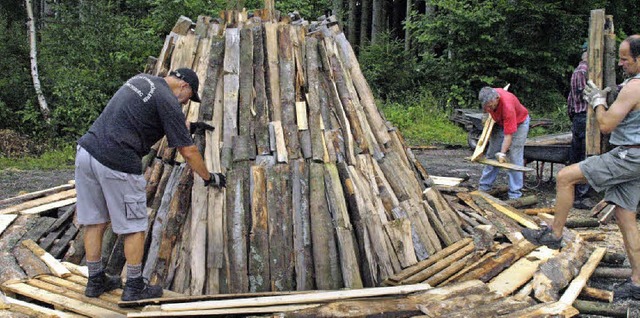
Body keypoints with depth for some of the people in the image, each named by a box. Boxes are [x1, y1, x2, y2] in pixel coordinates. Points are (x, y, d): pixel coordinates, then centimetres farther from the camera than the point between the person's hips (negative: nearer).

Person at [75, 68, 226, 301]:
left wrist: (190, 125, 50)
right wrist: (209, 178, 11)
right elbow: (188, 152, -3)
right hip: (116, 164, -8)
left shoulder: (141, 80, 19)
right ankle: (134, 288, 19)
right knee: (134, 228, 8)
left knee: (95, 222, 18)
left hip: (86, 150, 9)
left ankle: (95, 281, 31)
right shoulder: (167, 101, -6)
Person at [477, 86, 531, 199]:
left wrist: (502, 153, -37)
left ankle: (514, 194, -10)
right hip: (500, 122, 7)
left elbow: (508, 134, -37)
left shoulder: (508, 106, -41)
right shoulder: (489, 96, -23)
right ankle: (484, 187, 15)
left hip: (518, 123, -7)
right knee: (491, 154, 7)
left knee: (514, 158, -13)